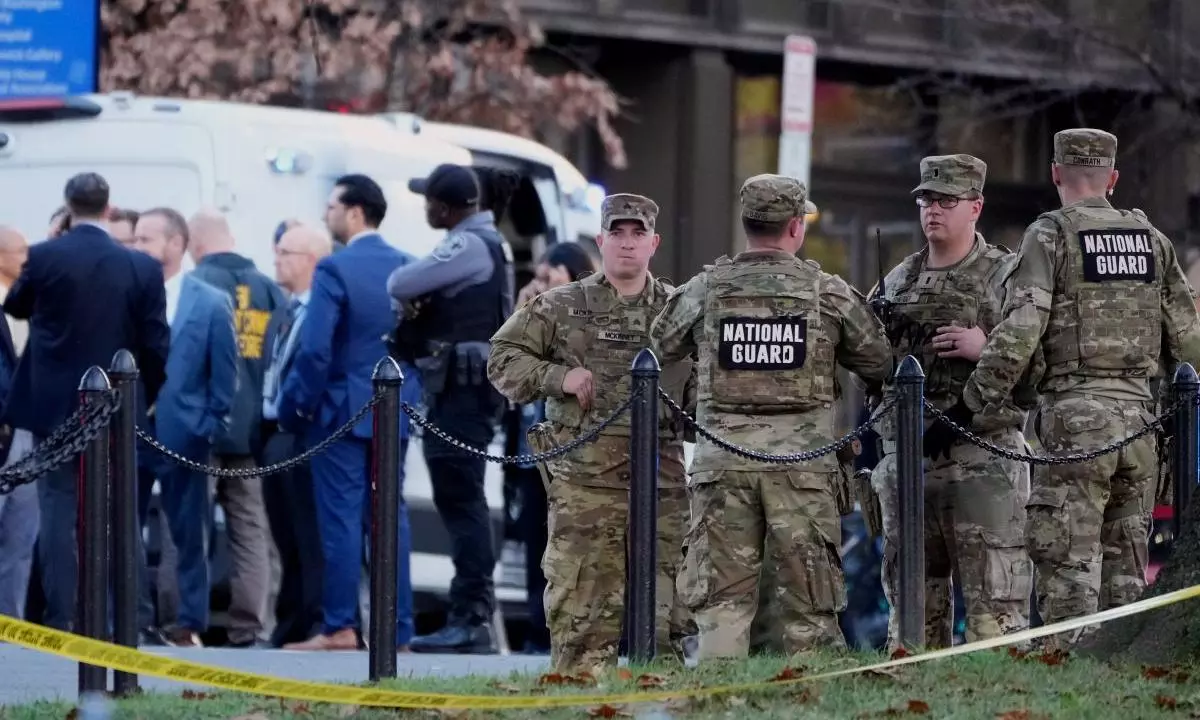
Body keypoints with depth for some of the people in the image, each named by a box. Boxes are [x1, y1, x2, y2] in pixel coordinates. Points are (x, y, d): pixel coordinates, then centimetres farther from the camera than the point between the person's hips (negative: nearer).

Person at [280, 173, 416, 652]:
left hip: (343, 410, -6)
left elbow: (314, 350, -17)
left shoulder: (335, 270, -13)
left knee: (341, 517, -2)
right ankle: (399, 630, 7)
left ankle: (340, 628, -2)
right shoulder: (406, 267, 6)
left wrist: (295, 406, -7)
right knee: (391, 517, 7)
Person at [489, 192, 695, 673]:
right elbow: (502, 359, 6)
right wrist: (558, 377, -8)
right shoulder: (562, 308, 7)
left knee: (664, 607, 5)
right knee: (581, 607, -5)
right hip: (584, 481, -2)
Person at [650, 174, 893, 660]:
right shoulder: (829, 293, 0)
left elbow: (659, 348, 15)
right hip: (803, 459, -1)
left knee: (722, 600, 4)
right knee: (810, 604, 5)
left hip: (723, 460, 1)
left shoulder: (705, 290, 2)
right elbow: (880, 365, 8)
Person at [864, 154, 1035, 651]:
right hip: (904, 458, 6)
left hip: (982, 463, -6)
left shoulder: (1007, 276, 0)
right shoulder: (896, 284, 17)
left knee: (993, 604, -8)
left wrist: (988, 347, -18)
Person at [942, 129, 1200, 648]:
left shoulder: (1051, 234, -4)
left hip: (1075, 415, -5)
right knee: (1125, 564, 10)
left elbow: (1016, 338, -12)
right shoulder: (1152, 238, 12)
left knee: (1068, 566, -4)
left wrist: (964, 410, -7)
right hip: (1139, 417, 5)